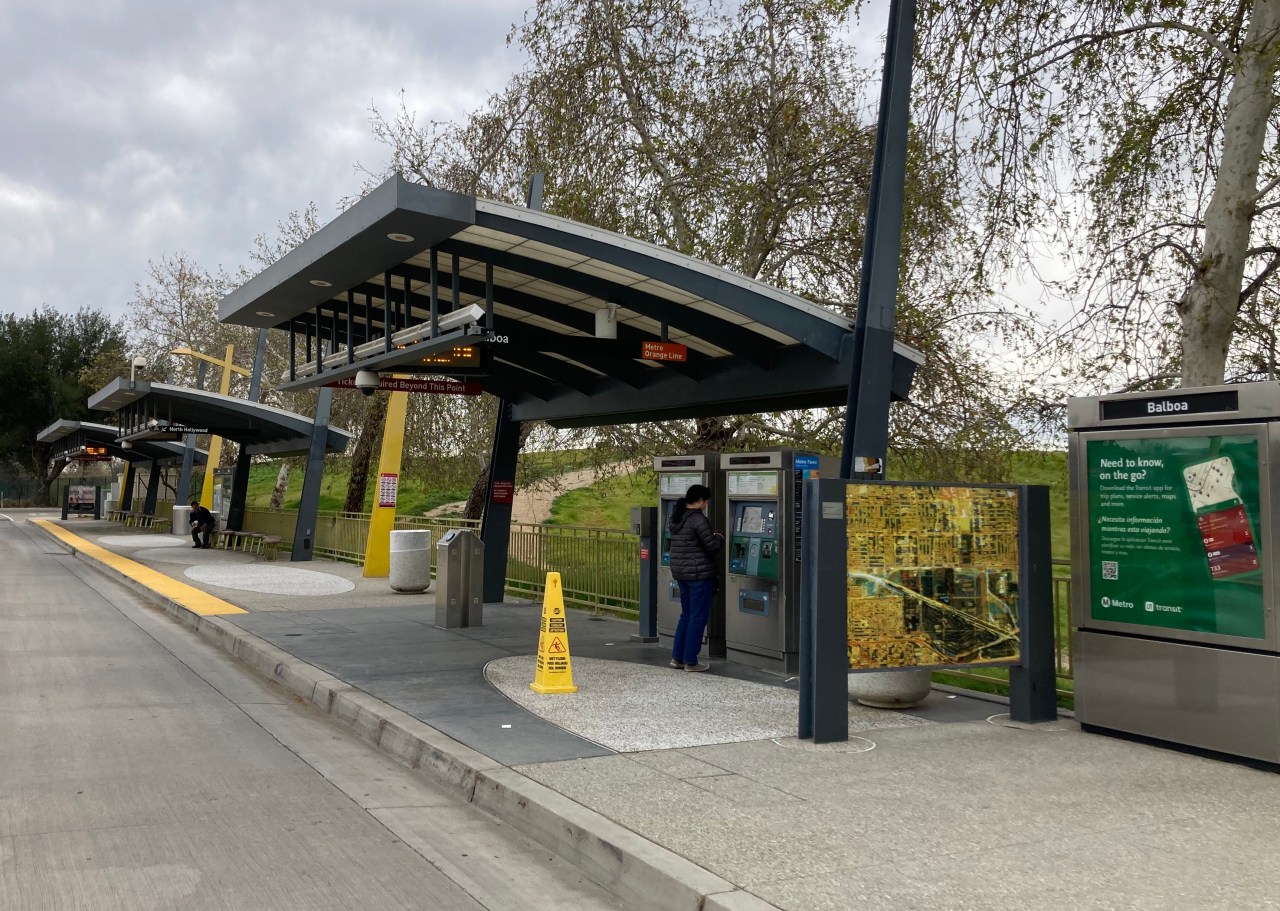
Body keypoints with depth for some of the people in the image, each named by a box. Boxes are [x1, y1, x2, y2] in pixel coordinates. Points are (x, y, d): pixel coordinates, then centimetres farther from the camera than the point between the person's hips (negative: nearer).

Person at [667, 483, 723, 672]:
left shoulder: (676, 519, 10)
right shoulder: (698, 519, -17)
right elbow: (712, 547, -15)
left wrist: (713, 537, 17)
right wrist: (720, 538, 6)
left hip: (680, 572, 9)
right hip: (698, 573, -9)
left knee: (687, 614, 18)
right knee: (698, 617, 1)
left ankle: (677, 657, 21)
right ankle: (690, 661, 5)